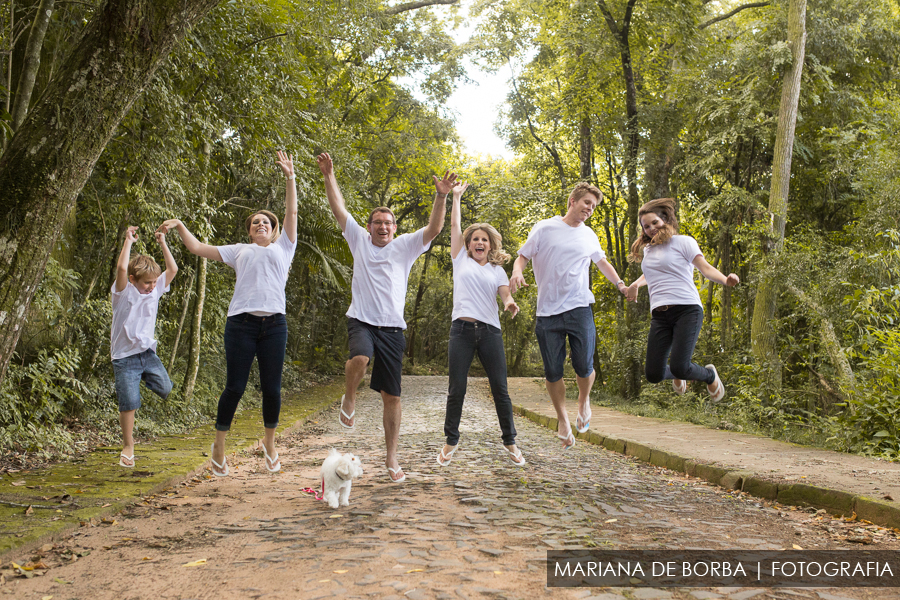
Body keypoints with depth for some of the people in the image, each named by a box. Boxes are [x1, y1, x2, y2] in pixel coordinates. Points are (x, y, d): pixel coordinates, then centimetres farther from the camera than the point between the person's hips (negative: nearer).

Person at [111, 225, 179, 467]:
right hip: (125, 356, -4)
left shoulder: (155, 290, 6)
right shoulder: (124, 291, -8)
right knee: (129, 404, -6)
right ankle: (128, 447, 9)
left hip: (148, 352, 5)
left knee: (165, 389, -12)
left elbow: (173, 269, 1)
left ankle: (143, 378, 21)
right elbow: (122, 268, -26)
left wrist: (162, 243, 1)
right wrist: (128, 241, -18)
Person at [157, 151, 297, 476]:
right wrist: (180, 226, 14)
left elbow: (292, 213, 13)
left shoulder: (283, 247, 19)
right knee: (234, 387, -2)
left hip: (274, 324, 0)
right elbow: (198, 248, 22)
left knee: (272, 388, 2)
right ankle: (219, 447, 14)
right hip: (241, 323, 0)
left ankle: (269, 443, 23)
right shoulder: (239, 251, 21)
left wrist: (290, 177, 8)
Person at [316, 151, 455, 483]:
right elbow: (338, 208, 6)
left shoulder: (406, 246, 7)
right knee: (360, 358, -36)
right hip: (361, 321, -1)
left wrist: (442, 196, -18)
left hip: (392, 328, 1)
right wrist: (329, 176, -3)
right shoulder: (359, 240, 10)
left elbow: (434, 227, -5)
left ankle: (392, 458, 15)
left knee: (392, 396, 3)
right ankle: (349, 398, -2)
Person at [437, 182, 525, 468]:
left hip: (490, 331, 1)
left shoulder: (497, 270, 16)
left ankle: (510, 441, 14)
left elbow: (505, 295, 2)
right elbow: (454, 225, 14)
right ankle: (451, 441, 15)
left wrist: (510, 303, -21)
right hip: (462, 329, -1)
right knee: (457, 389, 0)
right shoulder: (461, 260, 14)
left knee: (500, 388, 2)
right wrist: (456, 196, 20)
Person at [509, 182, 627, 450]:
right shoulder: (544, 228, 2)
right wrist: (517, 272, -17)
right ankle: (563, 420, 19)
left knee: (584, 367, -5)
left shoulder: (589, 235, 13)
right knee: (553, 372, 1)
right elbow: (523, 256, 4)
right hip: (548, 312, -2)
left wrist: (619, 283, 15)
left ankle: (584, 402, 27)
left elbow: (602, 262, 29)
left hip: (579, 309, 2)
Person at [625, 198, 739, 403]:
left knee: (679, 367, -20)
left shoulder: (683, 241, 6)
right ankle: (678, 375, 32)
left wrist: (725, 279, -22)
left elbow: (705, 268, -5)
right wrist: (635, 284, 37)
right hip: (659, 315, 5)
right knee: (653, 374, -6)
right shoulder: (647, 250, 22)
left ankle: (710, 375, 15)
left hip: (687, 310, -5)